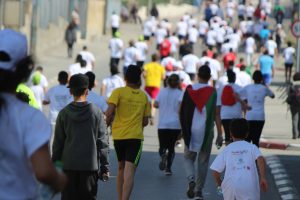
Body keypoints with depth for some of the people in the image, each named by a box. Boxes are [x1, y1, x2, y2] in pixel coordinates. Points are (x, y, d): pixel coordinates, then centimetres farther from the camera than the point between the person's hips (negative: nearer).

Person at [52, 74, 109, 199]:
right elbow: (102, 141, -2)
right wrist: (105, 166, 3)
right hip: (90, 165, -1)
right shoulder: (96, 112, -3)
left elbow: (58, 142, 3)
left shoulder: (64, 113, -1)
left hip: (69, 165, 1)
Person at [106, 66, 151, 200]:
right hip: (136, 136, -1)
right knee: (129, 171, -11)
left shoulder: (118, 92, -2)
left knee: (121, 168, 20)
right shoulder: (143, 96, 7)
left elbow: (109, 113, -14)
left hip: (118, 135, 1)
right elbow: (145, 122, 11)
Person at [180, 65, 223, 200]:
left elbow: (181, 111, 1)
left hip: (191, 129, 1)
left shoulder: (189, 90, -2)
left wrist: (183, 129, 15)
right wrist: (220, 135, -4)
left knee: (188, 157, 16)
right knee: (203, 161, 10)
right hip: (206, 131, -1)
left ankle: (191, 179, -11)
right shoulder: (213, 92, -5)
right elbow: (216, 115, -8)